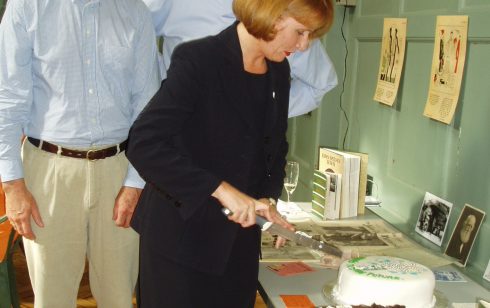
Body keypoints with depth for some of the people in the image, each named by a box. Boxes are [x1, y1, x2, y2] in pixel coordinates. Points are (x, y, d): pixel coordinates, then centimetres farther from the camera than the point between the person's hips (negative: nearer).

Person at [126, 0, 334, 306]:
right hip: (184, 239, -6)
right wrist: (220, 189, -29)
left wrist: (268, 198, -2)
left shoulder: (279, 72, 5)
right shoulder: (198, 60, -18)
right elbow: (144, 144, -25)